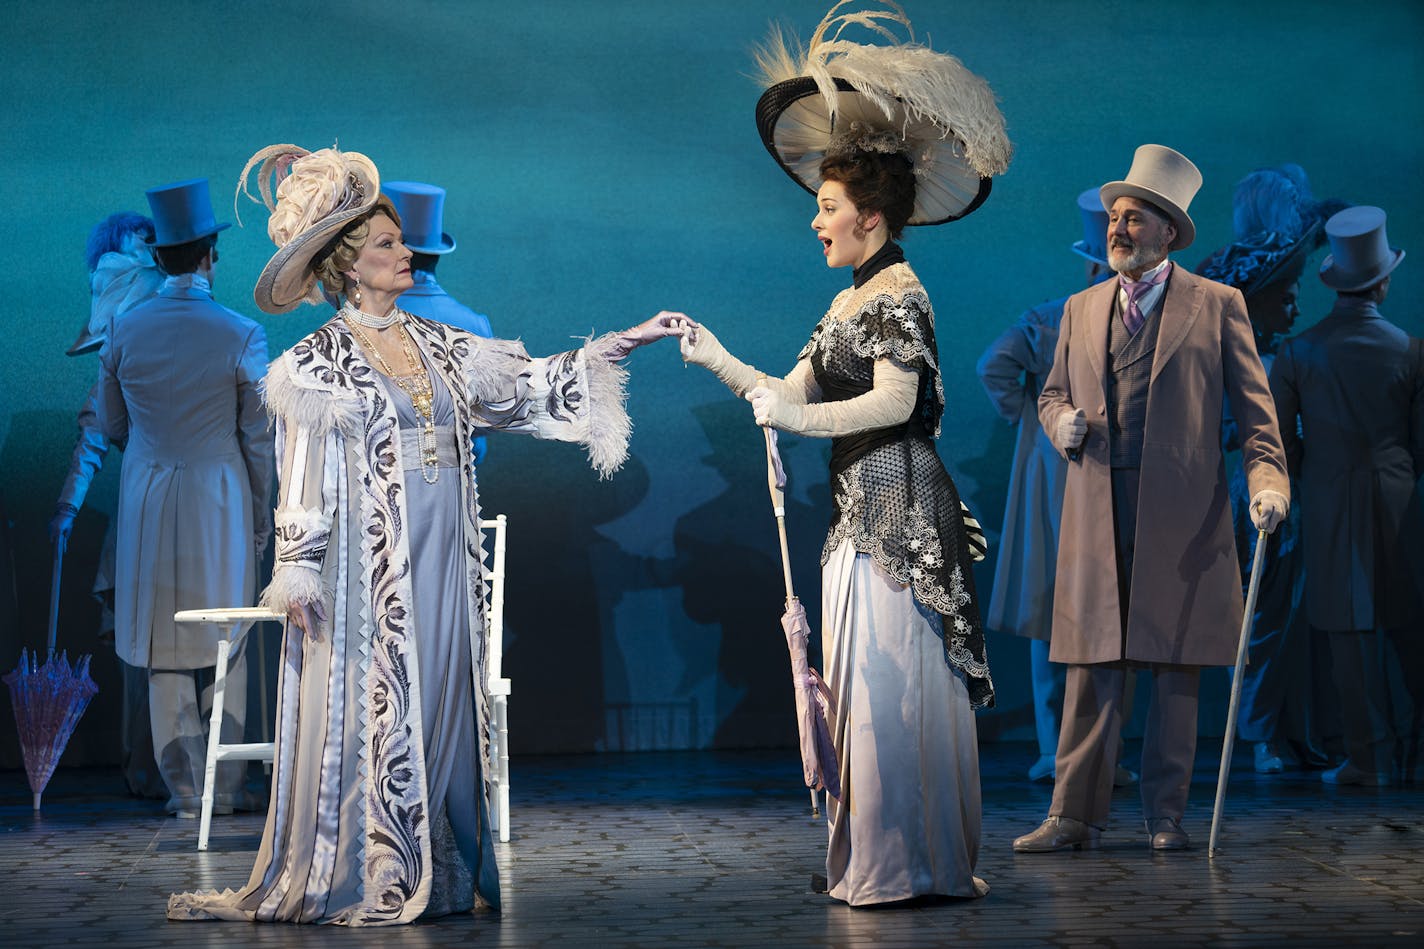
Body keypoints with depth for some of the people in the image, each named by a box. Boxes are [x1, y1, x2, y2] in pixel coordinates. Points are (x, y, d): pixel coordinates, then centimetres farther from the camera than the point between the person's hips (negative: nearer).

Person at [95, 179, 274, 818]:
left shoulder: (124, 332, -3)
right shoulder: (241, 336, -11)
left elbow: (111, 427, 7)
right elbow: (258, 439, -5)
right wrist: (261, 513, 8)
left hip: (147, 499, 2)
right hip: (219, 497, -2)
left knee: (165, 649, 9)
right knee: (224, 647, 9)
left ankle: (183, 790, 12)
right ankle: (224, 788, 14)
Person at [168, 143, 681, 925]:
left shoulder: (439, 348, 14)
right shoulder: (319, 364, -1)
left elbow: (530, 387, 15)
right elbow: (303, 478, -4)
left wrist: (617, 347, 10)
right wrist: (297, 572, -9)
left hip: (444, 565, 5)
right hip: (368, 567, -5)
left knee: (443, 706, 5)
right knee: (370, 709, -5)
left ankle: (438, 875, 11)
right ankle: (357, 882, 2)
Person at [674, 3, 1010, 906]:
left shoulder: (898, 290, -9)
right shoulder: (850, 301, 19)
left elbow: (896, 398, -21)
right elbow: (792, 394, 17)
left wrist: (804, 419, -26)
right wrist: (717, 359, 9)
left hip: (900, 510, -9)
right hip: (863, 510, 9)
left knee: (892, 681, -8)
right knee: (867, 684, 11)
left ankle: (909, 863, -2)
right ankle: (871, 859, 17)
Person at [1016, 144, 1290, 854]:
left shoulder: (1217, 306, 5)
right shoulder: (1081, 308, 16)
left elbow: (1253, 406, 2)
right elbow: (1053, 392, 23)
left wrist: (1268, 481, -13)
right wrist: (1062, 421, -1)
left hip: (1183, 514, -2)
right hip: (1098, 510, 3)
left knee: (1177, 669, 2)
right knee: (1091, 666, 1)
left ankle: (1165, 815, 10)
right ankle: (1075, 815, 6)